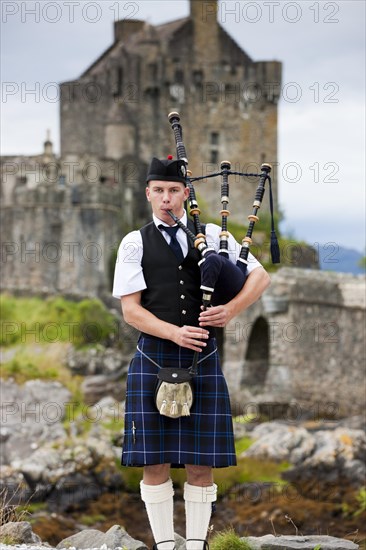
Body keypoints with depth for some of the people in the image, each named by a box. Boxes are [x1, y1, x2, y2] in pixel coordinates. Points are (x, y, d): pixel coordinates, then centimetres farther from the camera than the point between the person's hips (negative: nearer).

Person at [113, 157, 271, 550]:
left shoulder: (211, 235, 9)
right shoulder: (135, 243, 5)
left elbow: (260, 276, 6)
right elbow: (130, 310, -2)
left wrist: (231, 309, -12)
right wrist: (175, 333, -17)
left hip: (203, 359, 1)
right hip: (154, 360, -1)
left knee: (201, 464, 2)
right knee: (155, 463, 1)